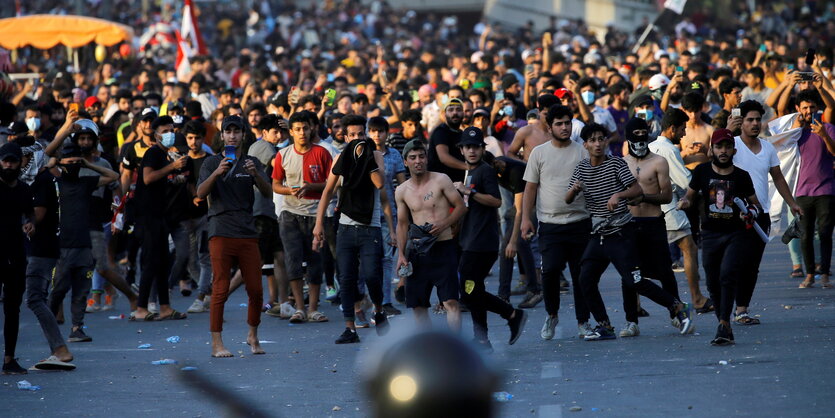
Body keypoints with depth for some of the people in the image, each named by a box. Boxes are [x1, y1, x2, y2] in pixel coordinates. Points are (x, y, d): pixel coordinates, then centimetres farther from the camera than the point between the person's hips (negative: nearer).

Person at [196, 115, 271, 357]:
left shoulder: (252, 163, 12)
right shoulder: (212, 163, 8)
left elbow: (267, 192, 0)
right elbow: (200, 193, -5)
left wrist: (255, 174, -19)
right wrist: (217, 172, -20)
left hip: (248, 234, 2)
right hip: (221, 234, -2)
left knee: (256, 290, 2)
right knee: (220, 290, -5)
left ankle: (253, 336, 22)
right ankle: (217, 343, -2)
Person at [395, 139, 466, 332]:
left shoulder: (441, 180, -1)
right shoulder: (401, 191, 9)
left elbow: (461, 207, 1)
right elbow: (402, 224, 16)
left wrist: (444, 224, -15)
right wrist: (401, 254, 6)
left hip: (443, 248, -4)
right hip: (418, 250, 4)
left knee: (450, 301, -13)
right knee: (417, 304, 5)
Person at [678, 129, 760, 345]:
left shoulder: (742, 176, 0)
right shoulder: (702, 171, 2)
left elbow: (755, 203, 11)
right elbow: (690, 194, 14)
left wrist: (750, 213, -11)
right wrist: (685, 201, -10)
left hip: (736, 233, -2)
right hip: (710, 234, 2)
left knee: (728, 274, -21)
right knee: (713, 283, 3)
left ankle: (724, 325, -25)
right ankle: (725, 326, 17)